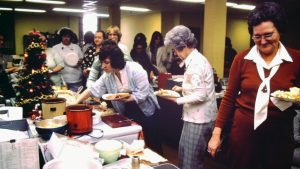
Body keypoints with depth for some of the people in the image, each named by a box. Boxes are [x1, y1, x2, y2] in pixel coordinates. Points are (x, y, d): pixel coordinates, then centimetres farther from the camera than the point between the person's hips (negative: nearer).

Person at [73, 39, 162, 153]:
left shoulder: (135, 69, -23)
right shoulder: (107, 76, -6)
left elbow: (143, 94, -23)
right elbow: (92, 90, -5)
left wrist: (126, 98, -34)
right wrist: (76, 103, -15)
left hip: (145, 110, -5)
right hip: (127, 112, 5)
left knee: (152, 142, 5)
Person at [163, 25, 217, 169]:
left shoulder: (195, 63, -20)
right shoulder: (196, 59, 10)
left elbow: (200, 96, -23)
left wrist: (177, 99, -16)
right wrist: (183, 88, 10)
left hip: (199, 118, -10)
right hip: (197, 115, 10)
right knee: (184, 152, 19)